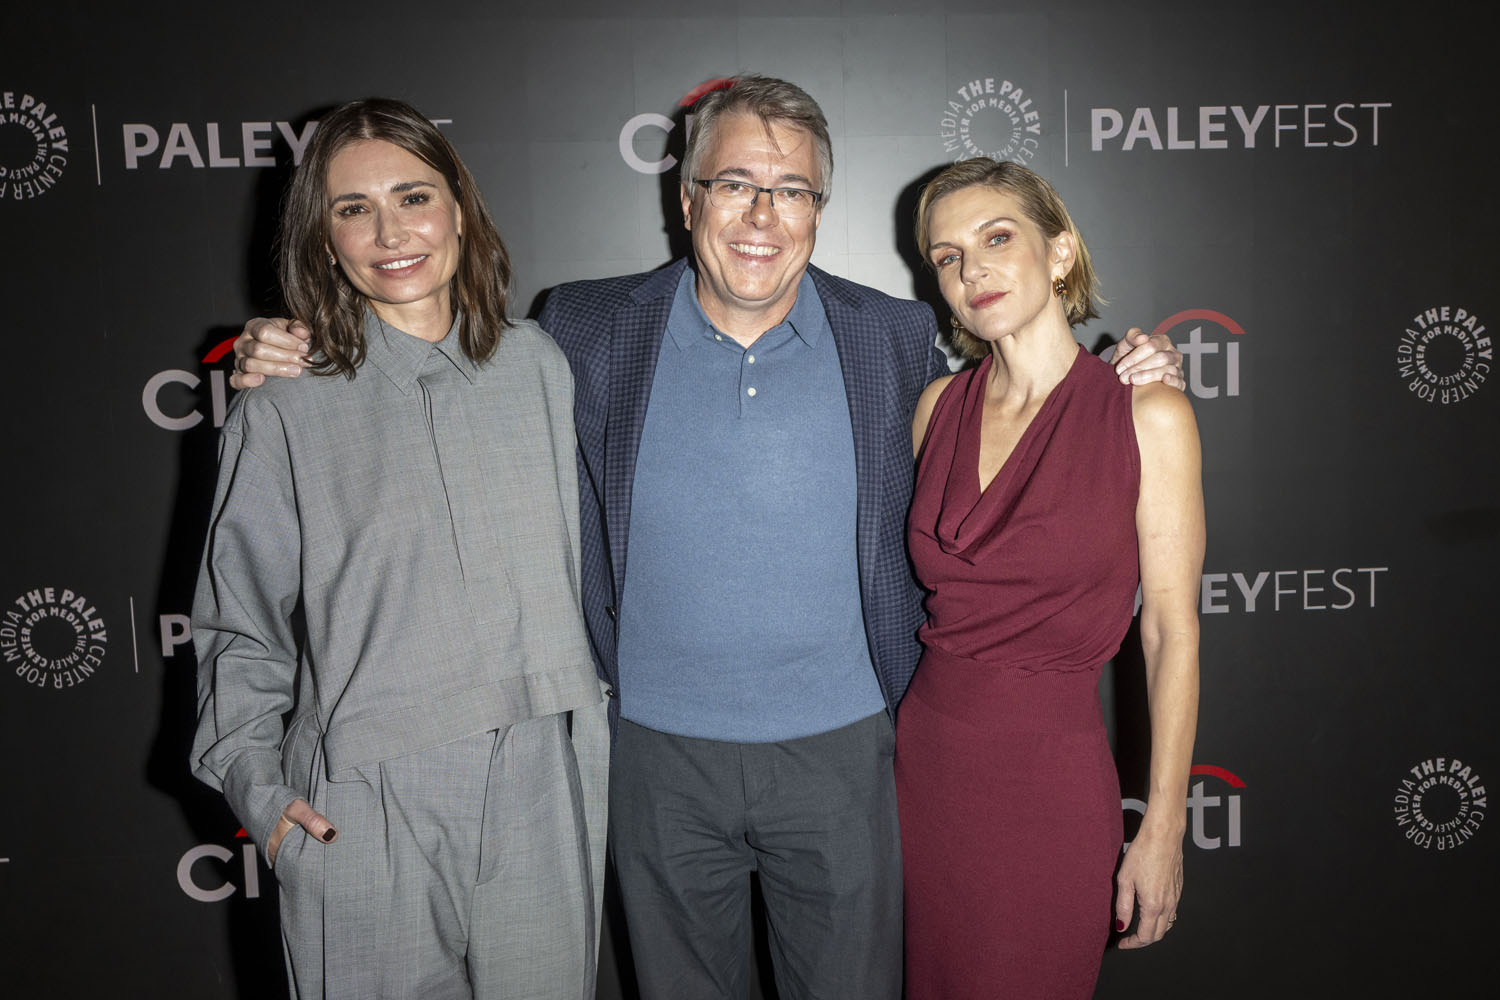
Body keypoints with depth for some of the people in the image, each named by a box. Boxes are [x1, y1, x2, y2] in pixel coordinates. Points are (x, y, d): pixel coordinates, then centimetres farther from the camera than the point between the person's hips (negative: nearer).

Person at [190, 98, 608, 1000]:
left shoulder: (537, 366, 4)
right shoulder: (283, 414, -4)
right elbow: (240, 624, 4)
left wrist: (592, 725, 13)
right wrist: (256, 782, -4)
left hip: (540, 789, 3)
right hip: (365, 804, -2)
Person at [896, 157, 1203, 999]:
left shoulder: (1147, 413, -10)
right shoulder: (941, 406, 3)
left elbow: (1172, 632, -8)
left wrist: (1163, 829, -7)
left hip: (1052, 772, -4)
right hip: (924, 756, 4)